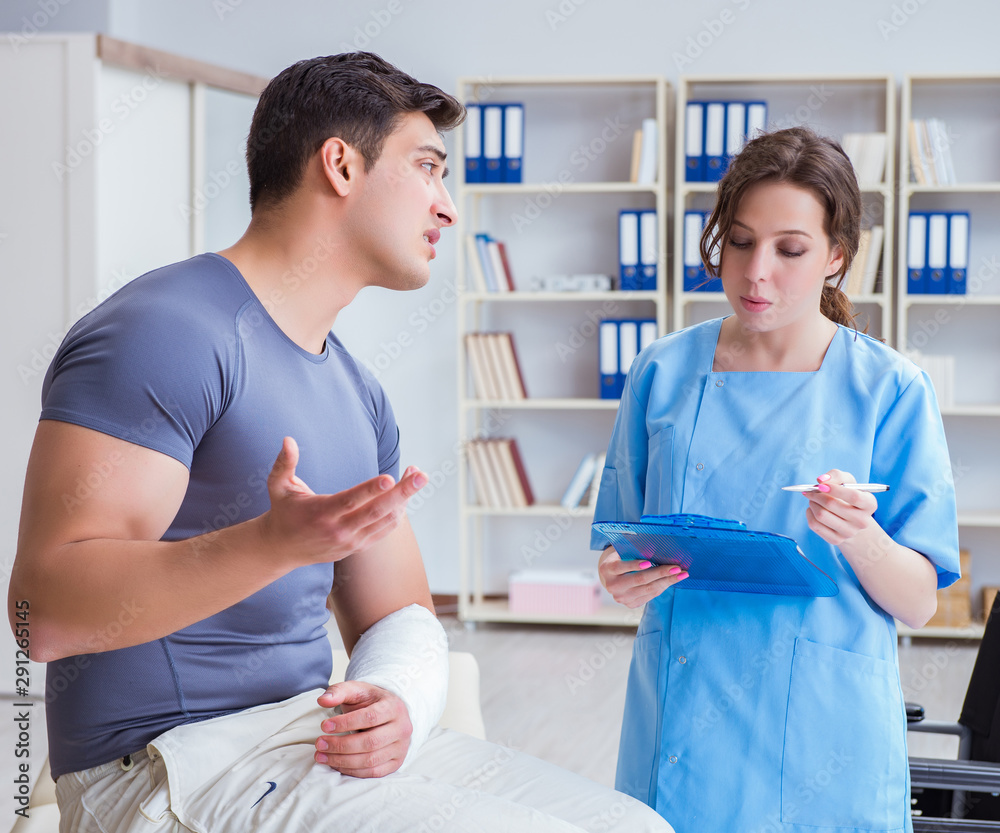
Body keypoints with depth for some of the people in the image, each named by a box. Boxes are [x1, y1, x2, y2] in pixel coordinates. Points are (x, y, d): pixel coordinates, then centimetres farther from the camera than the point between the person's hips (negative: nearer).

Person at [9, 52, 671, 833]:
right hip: (174, 762, -8)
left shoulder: (359, 395, 16)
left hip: (313, 733, 9)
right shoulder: (169, 331, -12)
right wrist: (272, 545, -34)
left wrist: (396, 703, -7)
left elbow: (397, 614, 17)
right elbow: (45, 612, -20)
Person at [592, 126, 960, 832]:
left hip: (821, 739, -2)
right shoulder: (664, 371, 4)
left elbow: (918, 604, -5)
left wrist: (859, 537, -24)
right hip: (680, 727, 2)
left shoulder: (890, 391, -4)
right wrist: (621, 579, -13)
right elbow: (619, 546, 9)